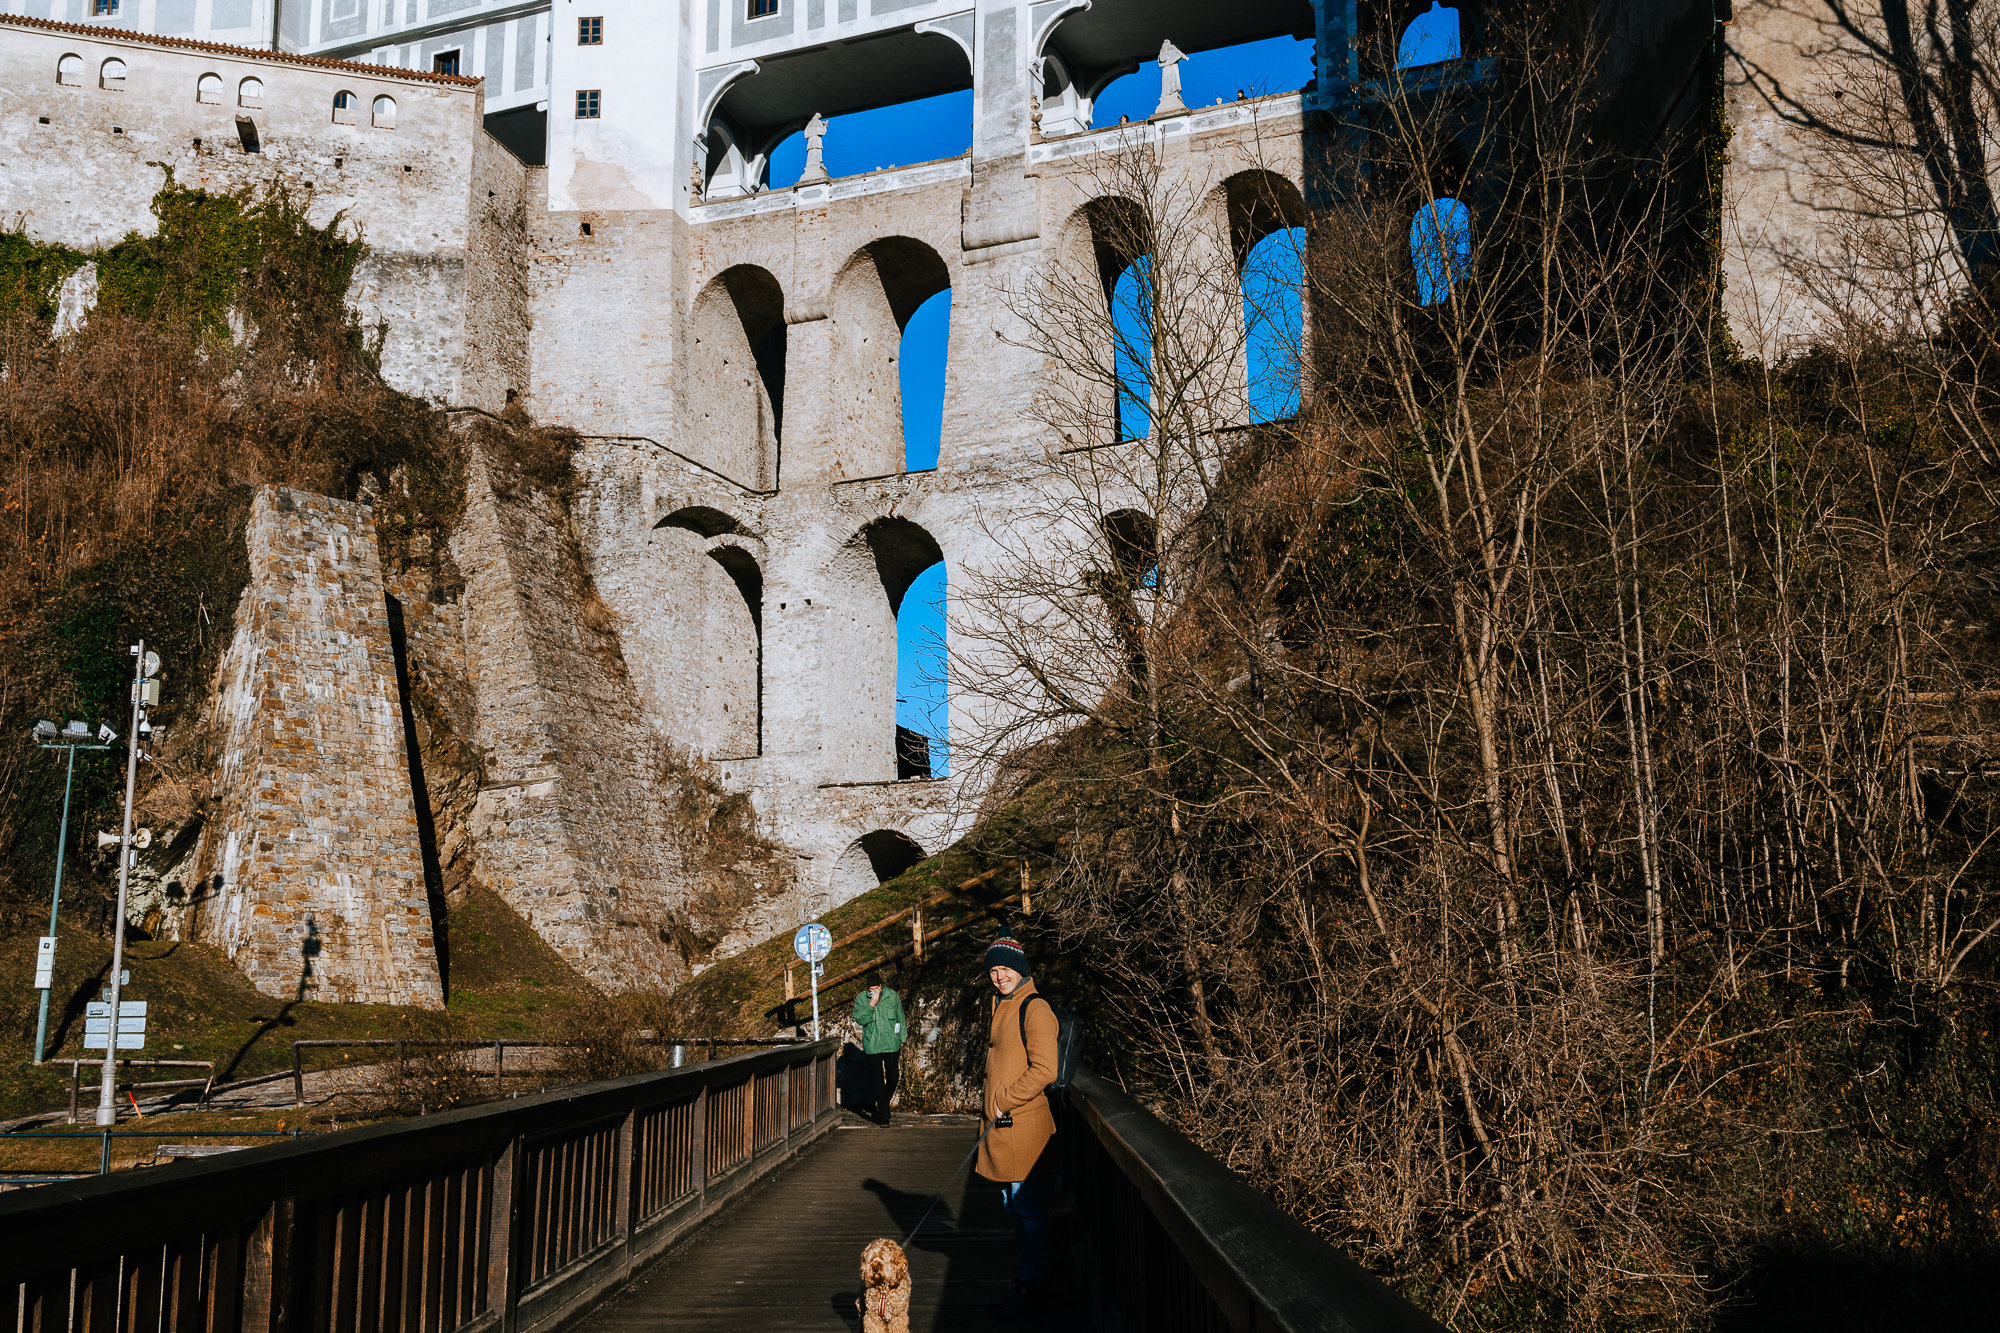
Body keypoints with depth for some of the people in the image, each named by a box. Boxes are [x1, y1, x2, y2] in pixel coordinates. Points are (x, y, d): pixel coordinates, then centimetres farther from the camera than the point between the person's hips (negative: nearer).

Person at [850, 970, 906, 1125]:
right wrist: (871, 1005, -24)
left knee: (893, 1077, 6)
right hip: (872, 1046, -1)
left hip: (891, 1044, 1)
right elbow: (859, 1019, -14)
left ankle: (883, 1104, 32)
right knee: (877, 1080, -2)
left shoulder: (892, 996, 0)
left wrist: (902, 1037, 10)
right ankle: (883, 1114, 4)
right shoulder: (861, 999, -3)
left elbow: (900, 1018, 9)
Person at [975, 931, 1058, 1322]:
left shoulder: (1034, 1010, -13)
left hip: (1023, 1128, -10)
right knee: (1016, 1209, 16)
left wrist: (1003, 1102, -15)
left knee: (1029, 1211, -4)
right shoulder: (1004, 1008, 17)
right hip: (1002, 1127, 10)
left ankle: (1030, 1293, 2)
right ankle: (1023, 1286, 24)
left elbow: (1044, 1070, -20)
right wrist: (991, 1107, 16)